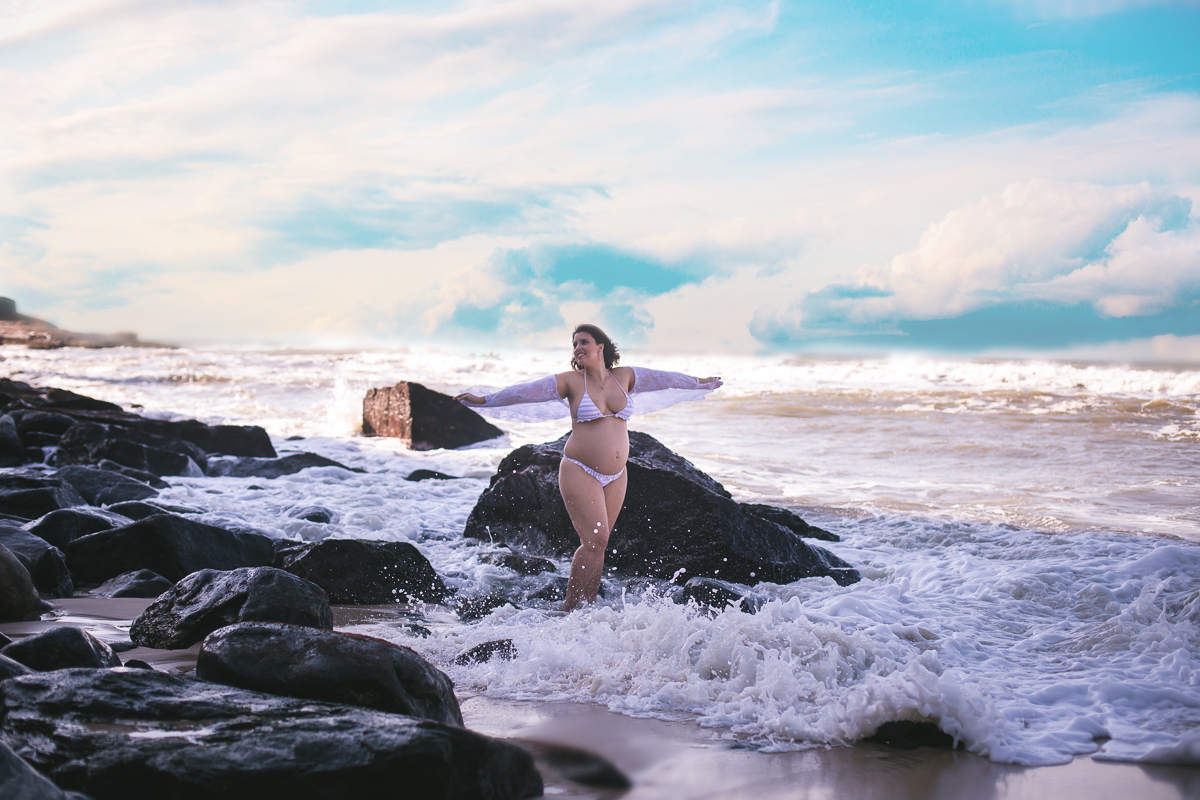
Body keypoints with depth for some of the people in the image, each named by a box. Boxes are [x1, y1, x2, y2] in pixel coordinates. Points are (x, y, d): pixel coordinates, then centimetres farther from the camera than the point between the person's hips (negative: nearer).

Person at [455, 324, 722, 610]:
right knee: (595, 539, -15)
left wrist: (703, 383, 34)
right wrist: (482, 400, -7)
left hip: (615, 476, 4)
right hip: (580, 472, -4)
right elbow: (526, 391, -4)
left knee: (597, 544, 3)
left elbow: (664, 379, 21)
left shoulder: (624, 377, 9)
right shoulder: (571, 381, -1)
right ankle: (571, 609, -7)